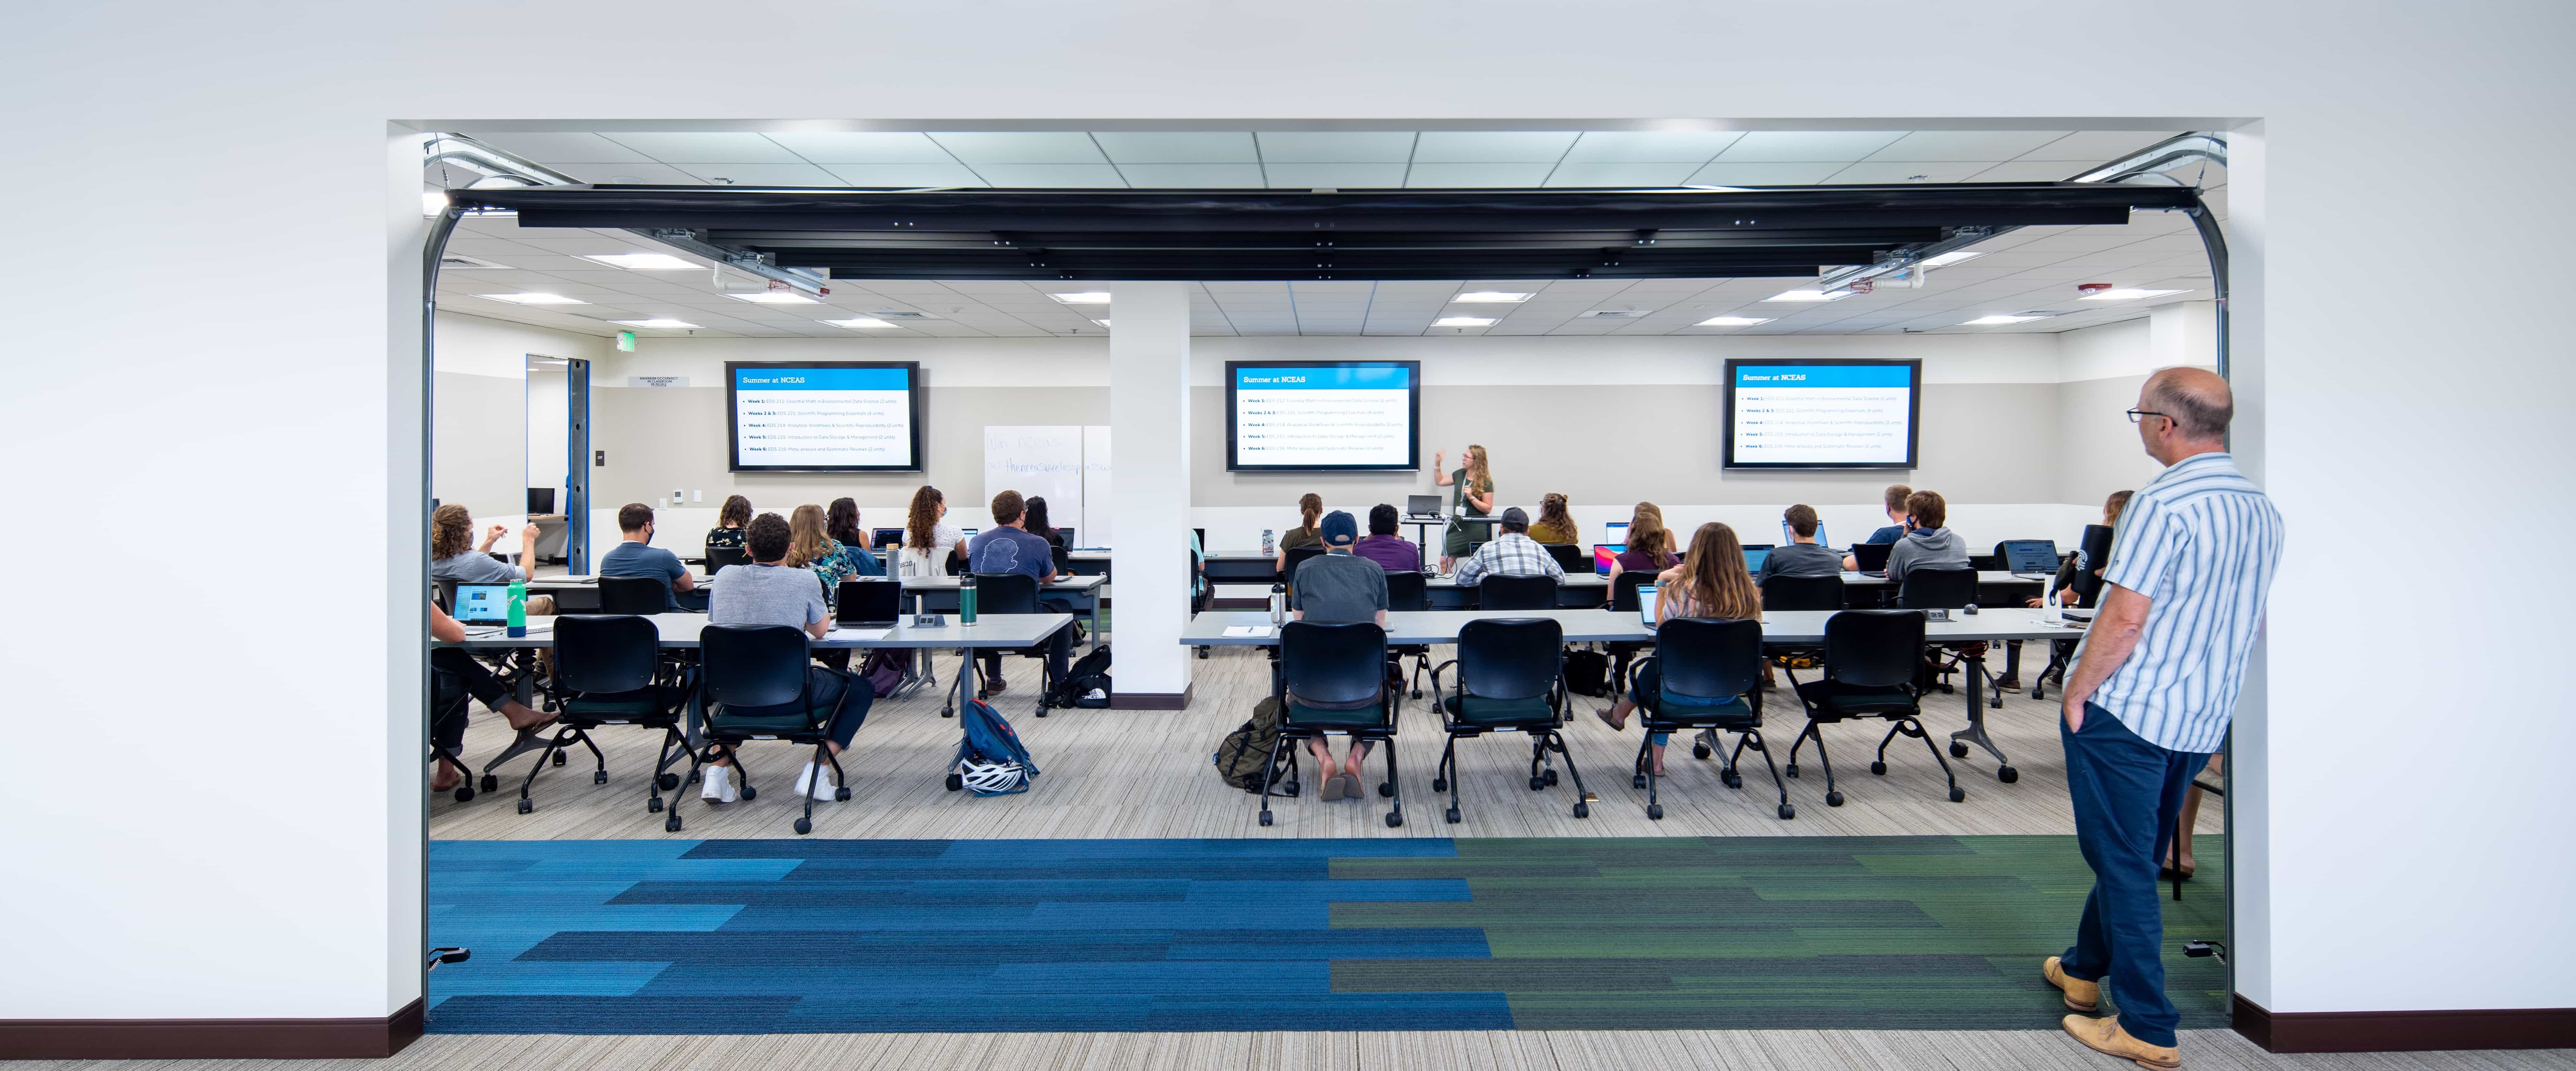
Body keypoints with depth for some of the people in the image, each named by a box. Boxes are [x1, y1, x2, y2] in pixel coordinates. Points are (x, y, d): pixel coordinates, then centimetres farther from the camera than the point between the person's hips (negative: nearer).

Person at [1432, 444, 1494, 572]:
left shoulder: (1485, 482, -7)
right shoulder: (1460, 475, 9)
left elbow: (1488, 509, -8)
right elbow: (1439, 482, 23)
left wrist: (1472, 497, -19)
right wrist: (1437, 464, 12)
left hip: (1476, 528, -5)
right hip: (1457, 525, 5)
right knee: (1444, 562, -3)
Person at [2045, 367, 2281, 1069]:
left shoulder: (2164, 504, -20)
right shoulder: (2263, 510, 8)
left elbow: (2124, 619, -23)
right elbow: (2251, 624, 15)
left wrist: (2079, 692, -11)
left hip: (2127, 711, -8)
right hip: (2203, 719, 9)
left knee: (2124, 863, 1)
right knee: (2136, 854, 21)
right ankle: (2085, 970, 39)